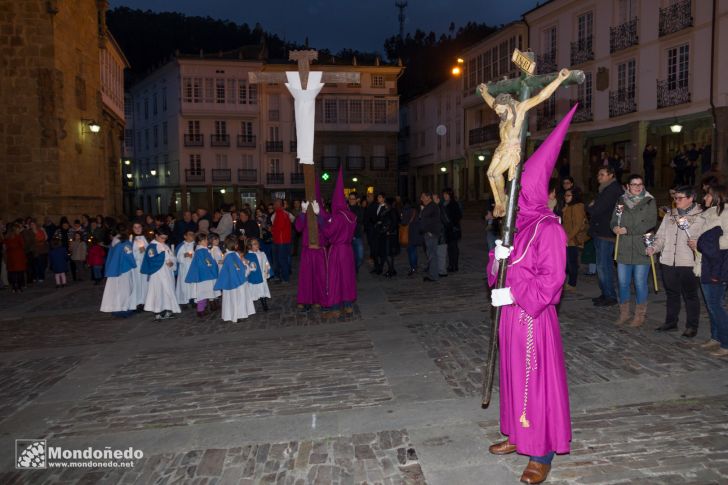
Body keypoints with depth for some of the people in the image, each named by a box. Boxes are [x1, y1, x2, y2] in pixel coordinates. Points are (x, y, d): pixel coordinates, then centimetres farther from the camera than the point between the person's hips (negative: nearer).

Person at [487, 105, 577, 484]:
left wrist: (515, 294, -21)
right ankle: (518, 435, 33)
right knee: (514, 373, 17)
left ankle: (542, 453, 16)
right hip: (512, 312, 9)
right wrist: (498, 257, -8)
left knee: (538, 378, 2)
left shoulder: (548, 229, -16)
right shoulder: (517, 225, 10)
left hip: (534, 315, -8)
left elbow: (552, 279, -19)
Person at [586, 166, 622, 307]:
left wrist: (590, 207, -1)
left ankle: (610, 296, -2)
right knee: (607, 265, 15)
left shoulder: (612, 190, -15)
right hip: (601, 232, 10)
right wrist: (592, 207, -3)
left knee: (603, 266, -8)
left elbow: (596, 210, -20)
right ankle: (606, 294, 24)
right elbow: (594, 208, 17)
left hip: (605, 234, -10)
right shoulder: (606, 189, 19)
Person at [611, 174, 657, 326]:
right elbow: (614, 221, 9)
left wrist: (627, 230, -16)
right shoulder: (621, 201, 10)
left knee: (640, 284, 3)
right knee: (623, 282, 10)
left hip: (641, 250, -3)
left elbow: (650, 224, -11)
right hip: (624, 249, 3)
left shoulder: (649, 202, -1)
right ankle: (624, 313, 24)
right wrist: (616, 228, -14)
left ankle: (640, 315, 17)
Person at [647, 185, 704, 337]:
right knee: (671, 293, 16)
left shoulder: (701, 216, -2)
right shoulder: (669, 215, 13)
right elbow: (661, 236, 12)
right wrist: (654, 248, -5)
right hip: (668, 262, 5)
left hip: (688, 263, -5)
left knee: (690, 295, 5)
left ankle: (692, 326, 17)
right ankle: (671, 322, 28)